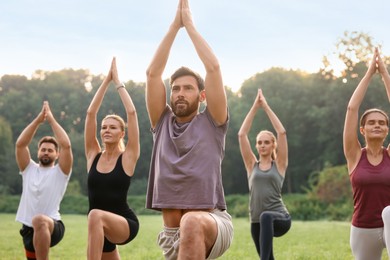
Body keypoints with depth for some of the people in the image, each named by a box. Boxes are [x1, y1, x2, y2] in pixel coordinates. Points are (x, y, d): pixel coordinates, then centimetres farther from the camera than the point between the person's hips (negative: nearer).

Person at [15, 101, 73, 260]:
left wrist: (51, 119, -6)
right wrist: (38, 120, -4)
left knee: (39, 220, -40)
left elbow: (66, 145, -12)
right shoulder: (29, 169, 14)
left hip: (53, 227, -6)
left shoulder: (60, 172, 3)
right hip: (28, 229, 6)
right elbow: (20, 144, 1)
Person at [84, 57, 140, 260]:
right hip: (101, 228, 6)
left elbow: (131, 112, -12)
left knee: (96, 215, -37)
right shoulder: (93, 155, 4)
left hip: (125, 223, -6)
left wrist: (117, 81, -4)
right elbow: (91, 113, -2)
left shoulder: (128, 157, -5)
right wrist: (106, 80, -1)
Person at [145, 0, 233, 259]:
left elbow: (213, 67, -4)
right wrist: (175, 25, 5)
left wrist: (189, 23, 4)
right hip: (172, 234, 5)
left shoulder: (212, 122, 5)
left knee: (192, 223, -40)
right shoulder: (162, 122, 15)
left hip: (213, 222, -5)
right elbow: (153, 72, 7)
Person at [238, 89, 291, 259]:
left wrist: (266, 106, 1)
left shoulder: (279, 165, 5)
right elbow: (241, 134, 3)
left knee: (266, 217, -38)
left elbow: (282, 132, -4)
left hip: (280, 219, -4)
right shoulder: (252, 165, 11)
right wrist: (255, 107, 2)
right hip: (257, 222, 4)